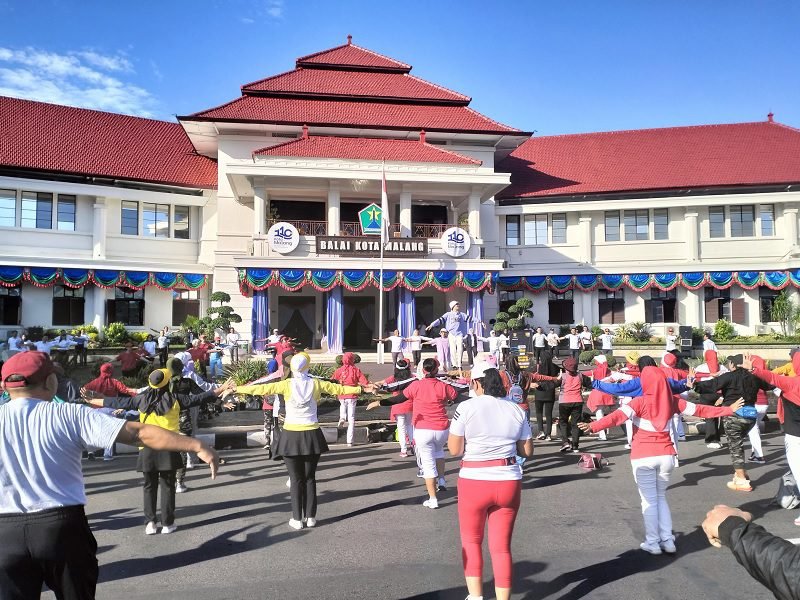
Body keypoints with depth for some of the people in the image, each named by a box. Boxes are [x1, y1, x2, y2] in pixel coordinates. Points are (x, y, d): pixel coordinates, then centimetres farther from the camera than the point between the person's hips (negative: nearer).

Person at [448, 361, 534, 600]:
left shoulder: (467, 407, -10)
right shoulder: (517, 410, 2)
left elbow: (454, 449, -10)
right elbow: (527, 451, 6)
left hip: (474, 482, -3)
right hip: (509, 482, 3)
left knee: (471, 541, 18)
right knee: (502, 546, 14)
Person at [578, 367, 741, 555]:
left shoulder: (640, 402, -12)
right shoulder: (672, 401, 1)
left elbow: (619, 416, -26)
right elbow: (700, 409, 11)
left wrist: (593, 426, -37)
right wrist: (729, 409, 24)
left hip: (643, 457, -4)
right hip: (666, 455, 4)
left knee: (649, 500, 7)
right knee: (661, 497, 20)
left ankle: (653, 543, 11)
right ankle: (668, 540, 19)